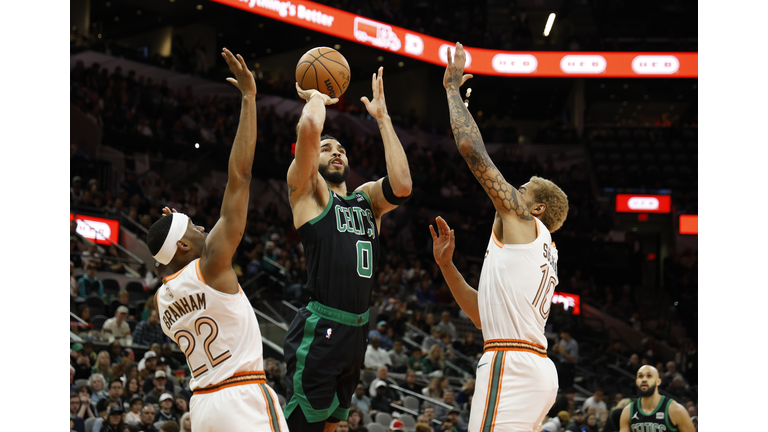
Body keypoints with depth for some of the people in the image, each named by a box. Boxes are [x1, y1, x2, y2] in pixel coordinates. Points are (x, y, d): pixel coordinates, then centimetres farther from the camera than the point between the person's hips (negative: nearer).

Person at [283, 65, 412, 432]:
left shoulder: (367, 197, 18)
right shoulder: (308, 191, 0)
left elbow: (402, 186, -4)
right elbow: (309, 127, -16)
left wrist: (382, 118, 1)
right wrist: (316, 97, 6)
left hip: (356, 331, 7)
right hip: (320, 330, -7)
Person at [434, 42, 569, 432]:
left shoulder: (522, 219, 4)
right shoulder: (543, 253, 29)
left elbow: (471, 147, -1)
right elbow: (483, 314, 31)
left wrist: (452, 88, 10)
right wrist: (446, 265, 25)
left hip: (512, 364, -10)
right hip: (535, 369, 10)